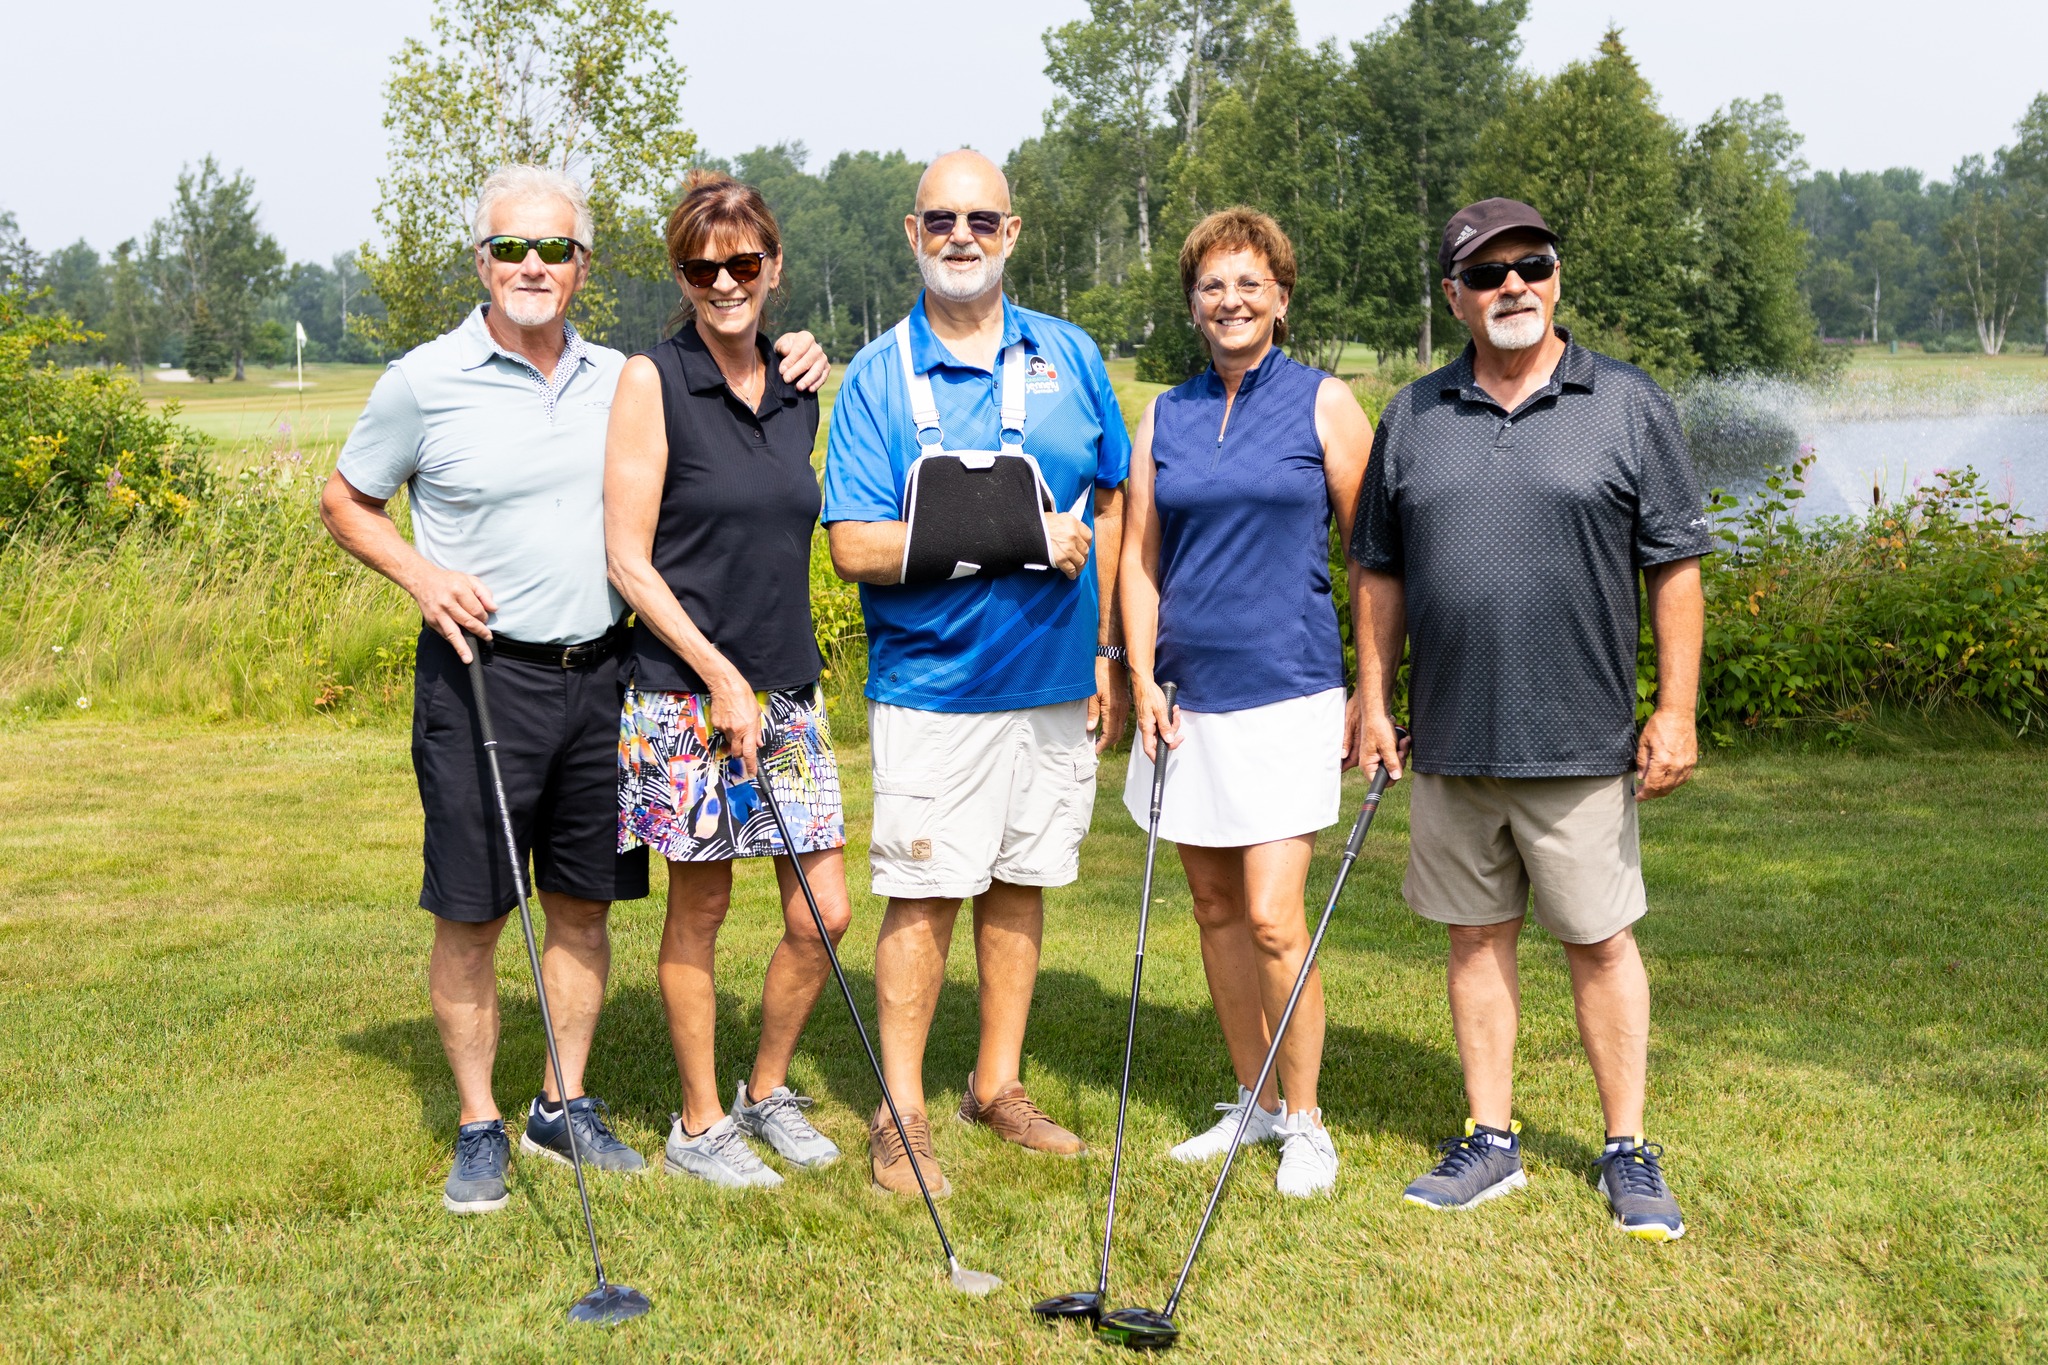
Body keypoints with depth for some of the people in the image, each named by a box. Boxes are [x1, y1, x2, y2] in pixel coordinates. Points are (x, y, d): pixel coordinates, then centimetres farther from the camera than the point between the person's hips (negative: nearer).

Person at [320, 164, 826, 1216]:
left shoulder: (619, 380, 7)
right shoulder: (426, 381, -4)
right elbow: (344, 502, 6)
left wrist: (786, 369, 4)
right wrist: (421, 575, -10)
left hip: (599, 671, 4)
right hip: (480, 674, -4)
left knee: (585, 905, 11)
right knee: (470, 914, 1)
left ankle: (565, 1107, 25)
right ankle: (479, 1129, 14)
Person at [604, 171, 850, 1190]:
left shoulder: (797, 396, 10)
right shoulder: (652, 382, -7)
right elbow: (627, 558, -10)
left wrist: (780, 672, 13)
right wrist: (720, 674, -14)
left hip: (787, 687, 5)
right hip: (686, 688, -5)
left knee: (822, 912, 5)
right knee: (699, 911, 4)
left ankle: (768, 1094, 26)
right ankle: (699, 1126, 19)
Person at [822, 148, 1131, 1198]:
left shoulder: (1068, 356, 7)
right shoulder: (877, 376, -4)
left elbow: (1110, 504, 13)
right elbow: (855, 548, -12)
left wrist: (1107, 651, 8)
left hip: (1057, 680, 4)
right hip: (933, 683, -4)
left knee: (1022, 884, 13)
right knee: (923, 894, -1)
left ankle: (999, 1085, 27)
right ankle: (901, 1117, 10)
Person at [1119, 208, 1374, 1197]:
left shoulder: (1324, 404, -1)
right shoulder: (1165, 417, 9)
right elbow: (1139, 558, 11)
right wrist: (1142, 680, 0)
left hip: (1287, 693, -4)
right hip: (1188, 696, 5)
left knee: (1271, 918, -9)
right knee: (1215, 909, 11)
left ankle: (1304, 1122, 7)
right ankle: (1252, 1101, 25)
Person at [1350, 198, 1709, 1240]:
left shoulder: (1628, 405, 0)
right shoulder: (1412, 417, 8)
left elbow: (1675, 567, 0)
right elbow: (1379, 571, 12)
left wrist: (1675, 711, -5)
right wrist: (1374, 704, 8)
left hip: (1580, 742, -3)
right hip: (1450, 743, 3)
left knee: (1600, 942, 4)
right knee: (1477, 937, 10)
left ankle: (1628, 1152, 16)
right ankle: (1490, 1141, 22)